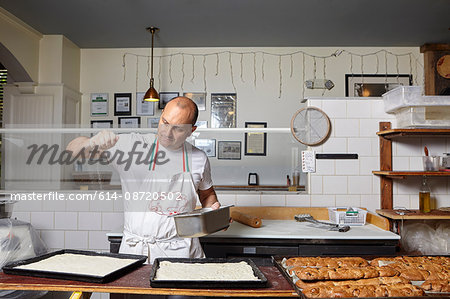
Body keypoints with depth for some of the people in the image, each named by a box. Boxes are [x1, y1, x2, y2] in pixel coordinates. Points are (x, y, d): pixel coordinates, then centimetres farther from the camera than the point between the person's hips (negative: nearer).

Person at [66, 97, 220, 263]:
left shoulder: (199, 159, 4)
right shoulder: (131, 144, -3)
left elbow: (207, 194, 22)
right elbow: (73, 149, -2)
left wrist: (214, 210, 1)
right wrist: (93, 142, -24)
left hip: (181, 250, 1)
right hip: (135, 249, 0)